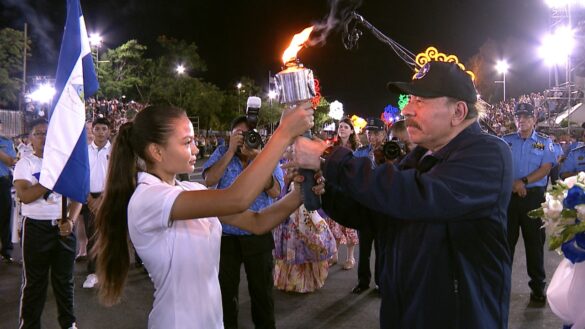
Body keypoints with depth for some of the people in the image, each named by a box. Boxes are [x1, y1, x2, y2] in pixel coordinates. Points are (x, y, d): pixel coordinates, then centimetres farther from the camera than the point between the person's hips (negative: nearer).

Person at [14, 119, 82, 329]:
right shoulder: (25, 164, -3)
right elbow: (25, 196, -18)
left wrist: (71, 221, -9)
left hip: (63, 227, 3)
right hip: (36, 228, -3)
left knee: (64, 279, 14)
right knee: (34, 282, 8)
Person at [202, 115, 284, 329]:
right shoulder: (222, 153, 1)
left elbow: (275, 191, -16)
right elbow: (209, 180, -15)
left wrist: (256, 157, -22)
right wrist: (232, 150, -18)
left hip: (258, 235, 0)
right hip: (225, 235, 1)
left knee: (262, 290, 15)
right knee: (225, 289, 18)